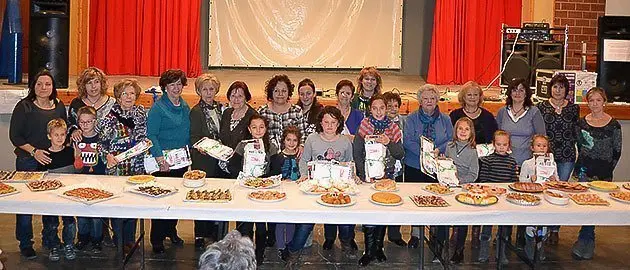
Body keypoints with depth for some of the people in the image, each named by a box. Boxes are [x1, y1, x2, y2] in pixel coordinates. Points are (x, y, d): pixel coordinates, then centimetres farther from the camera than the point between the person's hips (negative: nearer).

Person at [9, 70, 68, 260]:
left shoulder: (59, 106, 7)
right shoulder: (24, 107, -6)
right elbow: (14, 136, -7)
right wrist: (34, 151, -17)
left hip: (55, 161, 4)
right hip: (28, 162, -4)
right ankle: (25, 244, 17)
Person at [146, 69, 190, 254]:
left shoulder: (185, 106, 11)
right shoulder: (158, 107, -10)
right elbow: (151, 135, -15)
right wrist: (160, 158, -22)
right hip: (163, 161, -6)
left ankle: (171, 230, 30)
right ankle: (157, 240, 8)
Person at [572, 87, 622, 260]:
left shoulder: (613, 124, -2)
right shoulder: (581, 123, 3)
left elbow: (617, 151, 1)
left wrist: (608, 170, -4)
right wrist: (582, 165, 0)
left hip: (604, 171, -1)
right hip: (585, 169, 1)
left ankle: (584, 240, 9)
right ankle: (589, 241, 12)